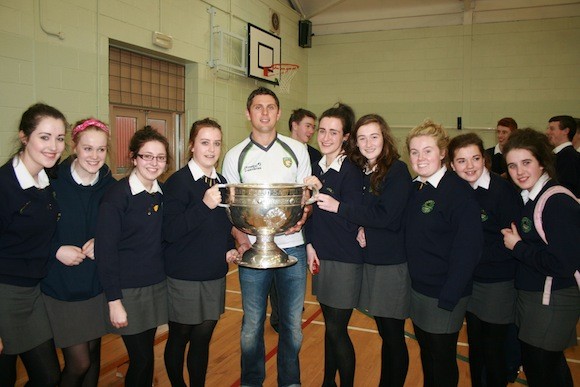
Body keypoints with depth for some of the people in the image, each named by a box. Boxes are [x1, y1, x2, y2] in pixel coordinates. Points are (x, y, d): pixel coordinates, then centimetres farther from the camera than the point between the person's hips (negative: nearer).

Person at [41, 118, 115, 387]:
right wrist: (57, 250, -20)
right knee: (79, 362, 1)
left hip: (98, 284, 4)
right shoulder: (53, 182, -13)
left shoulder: (110, 186, -2)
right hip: (60, 287, -3)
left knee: (93, 353, 15)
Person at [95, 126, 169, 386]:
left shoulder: (162, 194, 4)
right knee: (141, 358, 1)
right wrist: (114, 300, -15)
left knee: (146, 355, 14)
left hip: (157, 284, 5)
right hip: (128, 289, -5)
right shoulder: (117, 195, -13)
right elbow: (104, 250, -14)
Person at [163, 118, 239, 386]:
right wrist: (204, 205, -28)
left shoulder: (221, 182, 6)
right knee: (179, 337, 11)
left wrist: (230, 248, 2)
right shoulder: (178, 181, -12)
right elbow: (170, 231, -20)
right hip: (184, 277, -5)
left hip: (215, 274, 5)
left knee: (203, 338, 14)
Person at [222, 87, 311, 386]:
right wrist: (241, 239, -11)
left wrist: (301, 218, -12)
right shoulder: (235, 156, 2)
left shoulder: (296, 150, 5)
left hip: (292, 247, 1)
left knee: (292, 324, 12)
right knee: (252, 325, 10)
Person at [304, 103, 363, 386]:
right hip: (321, 257, 6)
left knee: (337, 330, 1)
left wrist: (322, 190, -24)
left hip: (345, 261, -6)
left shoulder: (351, 172, -13)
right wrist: (310, 245, 2)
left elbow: (351, 220, -20)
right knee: (330, 326, 17)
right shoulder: (317, 169, 7)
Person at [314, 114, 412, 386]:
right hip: (368, 261, 6)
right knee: (384, 332, 18)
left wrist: (338, 207, -18)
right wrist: (361, 228, -8)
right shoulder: (360, 172, 8)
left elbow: (385, 215, -20)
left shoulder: (397, 171, -12)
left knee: (393, 335, 5)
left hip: (392, 264, -6)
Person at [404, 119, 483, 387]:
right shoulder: (415, 189, 4)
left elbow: (467, 251, -20)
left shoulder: (459, 192, -18)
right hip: (417, 289, 7)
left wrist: (447, 299, -21)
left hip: (445, 295, -7)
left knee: (442, 360, 11)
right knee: (426, 354, 23)